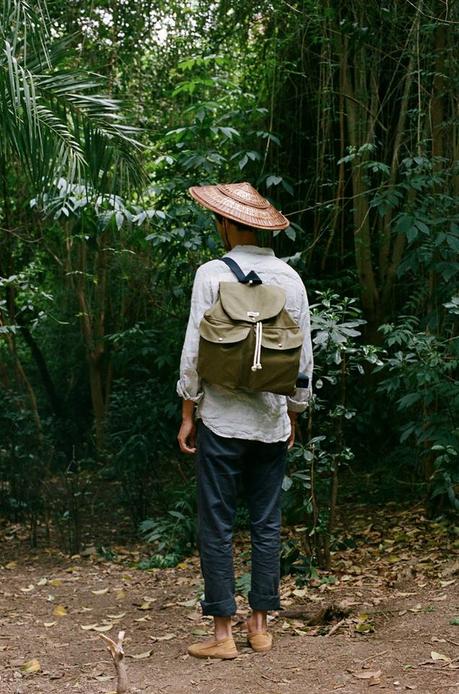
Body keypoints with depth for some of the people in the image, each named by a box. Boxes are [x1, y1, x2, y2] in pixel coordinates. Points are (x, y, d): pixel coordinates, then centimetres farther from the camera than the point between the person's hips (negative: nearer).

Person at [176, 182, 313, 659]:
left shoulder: (212, 274, -9)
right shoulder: (290, 278, 2)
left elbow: (195, 351, -10)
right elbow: (304, 356, 6)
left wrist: (188, 413, -1)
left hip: (221, 419, -4)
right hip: (272, 421, 4)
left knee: (217, 526, 4)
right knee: (267, 523, 12)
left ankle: (222, 634, 8)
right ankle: (260, 625, 20)